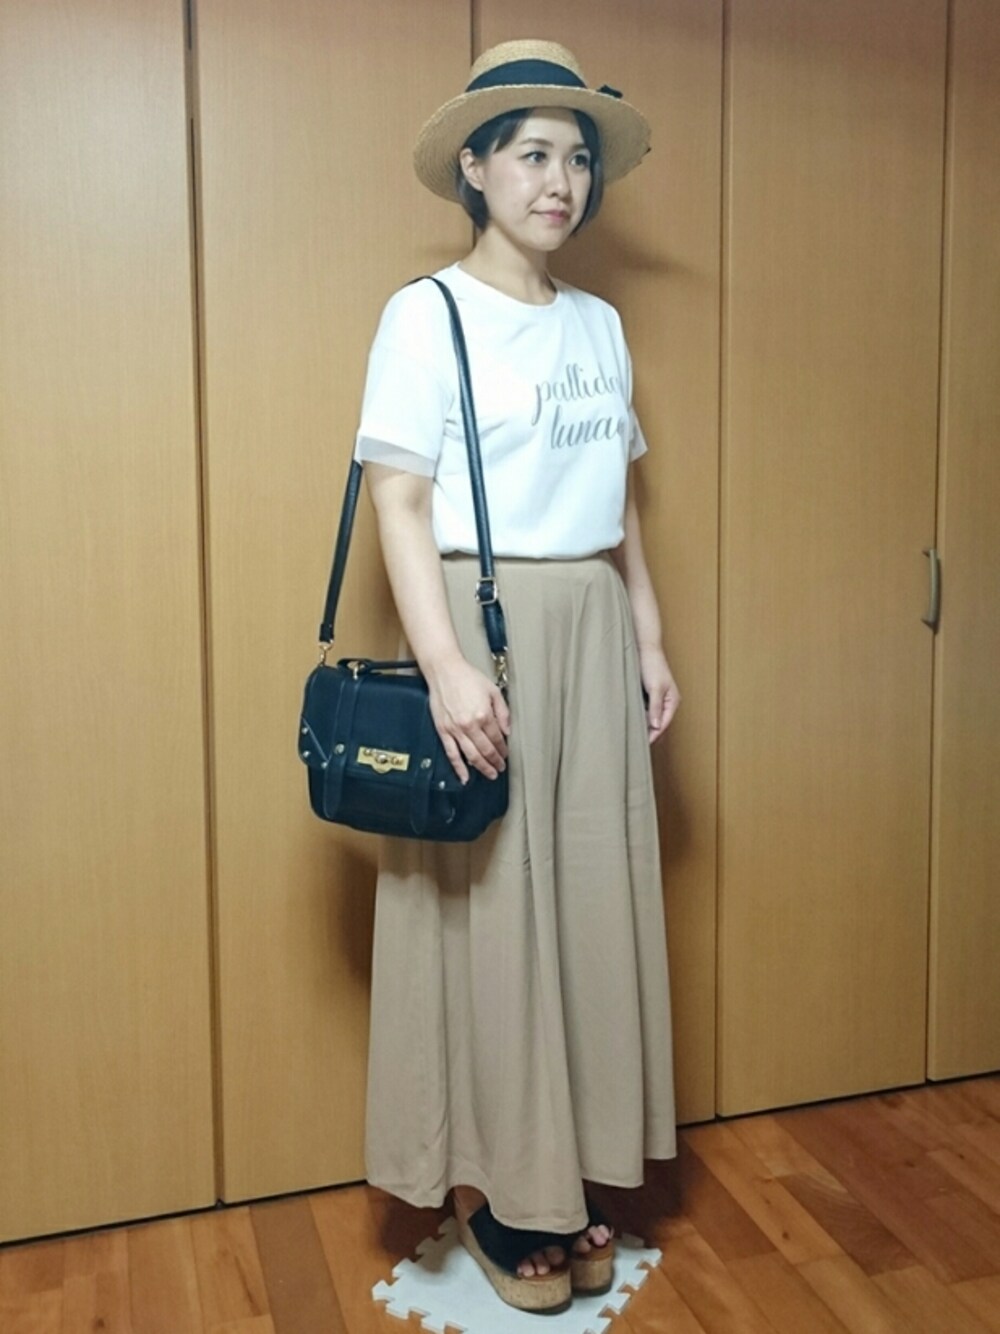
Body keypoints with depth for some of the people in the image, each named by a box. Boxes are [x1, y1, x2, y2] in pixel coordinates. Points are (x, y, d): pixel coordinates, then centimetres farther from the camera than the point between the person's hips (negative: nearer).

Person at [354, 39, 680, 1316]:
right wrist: (448, 664, -22)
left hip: (593, 630, 6)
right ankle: (490, 1186, 19)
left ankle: (567, 1174, 26)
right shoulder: (427, 313, -5)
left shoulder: (599, 325, 13)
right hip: (483, 626, -6)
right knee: (487, 906, 0)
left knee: (593, 898, 9)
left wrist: (649, 639, 12)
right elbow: (398, 504, -12)